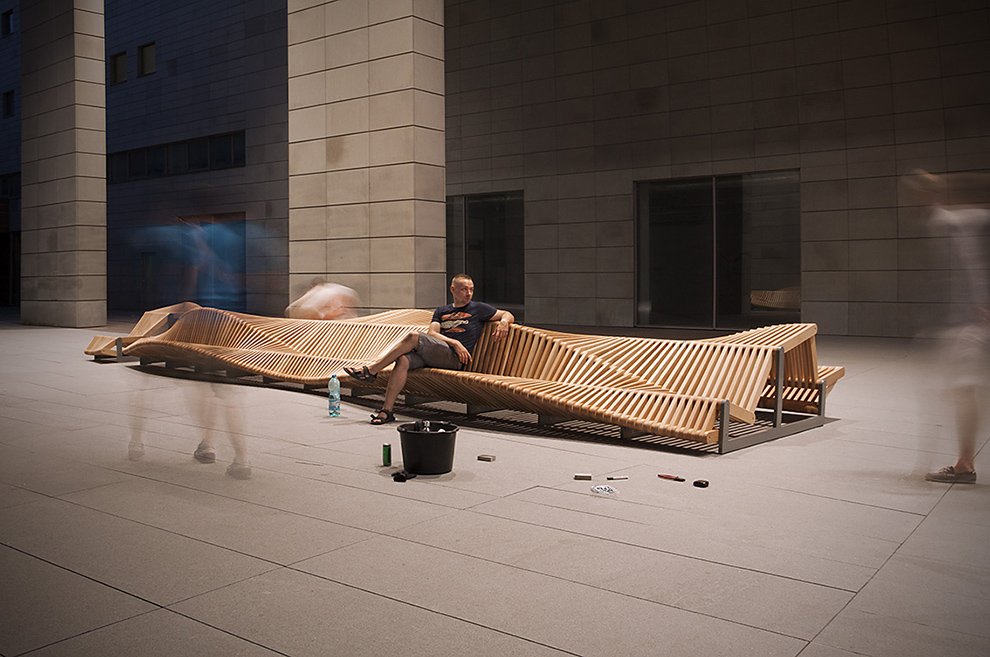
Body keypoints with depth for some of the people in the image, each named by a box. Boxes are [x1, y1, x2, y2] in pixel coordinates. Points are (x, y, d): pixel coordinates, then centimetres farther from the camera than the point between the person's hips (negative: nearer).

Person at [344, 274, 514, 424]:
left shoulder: (478, 308, 18)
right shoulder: (442, 311, 27)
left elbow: (508, 315, 18)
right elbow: (432, 333, 11)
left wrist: (504, 322, -7)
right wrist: (454, 342, -6)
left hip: (453, 358, -4)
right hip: (430, 354, 4)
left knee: (413, 336, -26)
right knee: (403, 360, -28)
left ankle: (371, 369, -25)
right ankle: (386, 411, -29)